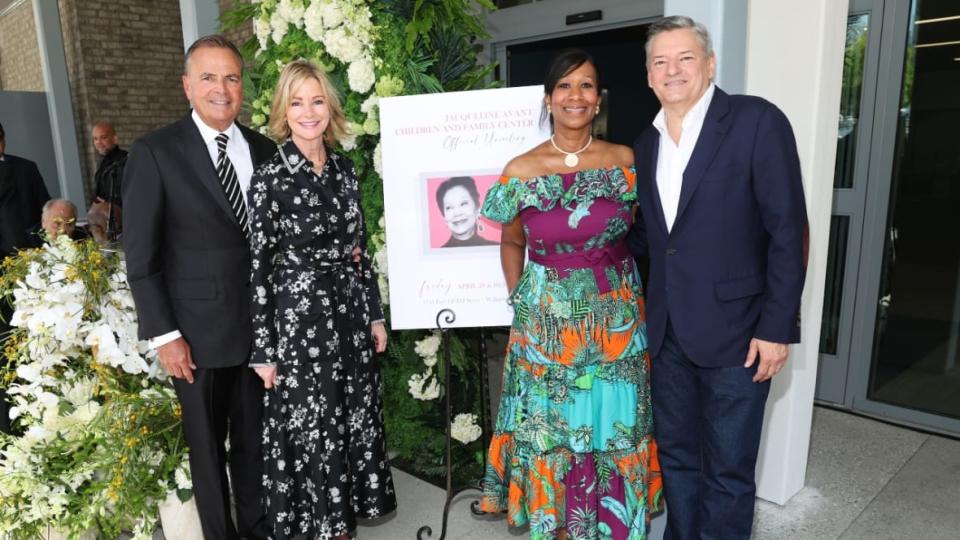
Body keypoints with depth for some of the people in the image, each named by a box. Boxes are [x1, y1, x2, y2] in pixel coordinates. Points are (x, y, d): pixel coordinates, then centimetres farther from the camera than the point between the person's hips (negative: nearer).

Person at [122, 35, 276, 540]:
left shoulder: (263, 149, 5)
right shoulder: (154, 153, -7)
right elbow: (140, 255, -8)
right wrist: (164, 335, -10)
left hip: (259, 324, 4)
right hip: (198, 332, -3)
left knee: (255, 435, 17)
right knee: (207, 442, 13)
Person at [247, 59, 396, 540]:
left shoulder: (344, 168, 4)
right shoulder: (270, 178, -11)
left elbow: (359, 250, 10)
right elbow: (258, 267, -10)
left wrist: (375, 314, 9)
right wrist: (263, 349, -10)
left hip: (349, 312, 6)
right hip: (300, 317, -5)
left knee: (355, 420, 15)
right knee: (313, 428, 7)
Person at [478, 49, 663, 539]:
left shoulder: (626, 161, -4)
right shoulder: (521, 170, -5)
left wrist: (624, 291, 4)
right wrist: (519, 303, 5)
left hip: (616, 317, 1)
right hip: (547, 319, 0)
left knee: (614, 429, 12)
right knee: (551, 432, 11)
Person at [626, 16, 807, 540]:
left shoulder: (757, 122, -8)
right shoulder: (646, 143, 10)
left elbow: (787, 231, -11)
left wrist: (776, 327, -14)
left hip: (735, 329, -5)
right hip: (667, 331, 6)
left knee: (727, 468, 8)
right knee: (676, 456, 18)